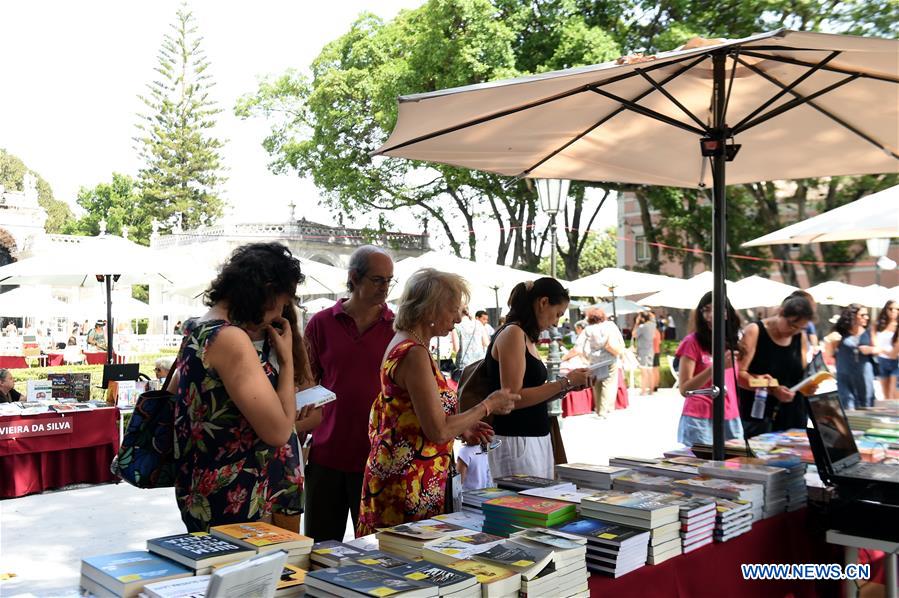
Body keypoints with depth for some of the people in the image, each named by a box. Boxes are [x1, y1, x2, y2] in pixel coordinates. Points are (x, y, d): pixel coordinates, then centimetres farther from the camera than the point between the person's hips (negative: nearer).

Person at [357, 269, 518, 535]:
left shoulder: (402, 343, 11)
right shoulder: (414, 354, -19)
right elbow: (438, 431, -21)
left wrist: (462, 428, 15)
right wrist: (487, 406, -9)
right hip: (409, 485, -10)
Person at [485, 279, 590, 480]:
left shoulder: (527, 338, 15)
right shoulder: (512, 333, -12)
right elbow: (513, 398, -18)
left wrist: (568, 385, 8)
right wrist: (565, 382, -13)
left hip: (538, 439, 9)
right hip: (515, 440, -9)